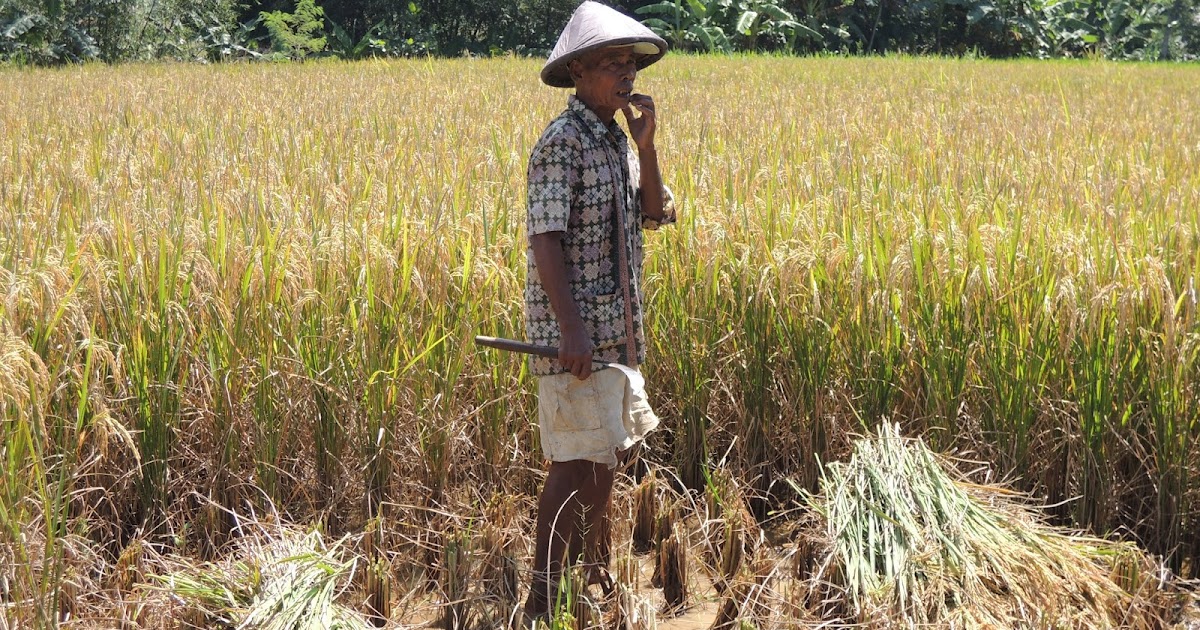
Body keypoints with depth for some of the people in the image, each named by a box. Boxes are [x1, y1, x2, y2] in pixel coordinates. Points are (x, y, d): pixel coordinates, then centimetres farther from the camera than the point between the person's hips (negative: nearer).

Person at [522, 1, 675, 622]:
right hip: (577, 331, -9)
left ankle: (598, 582, 29)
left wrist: (646, 144, -4)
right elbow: (545, 239, -20)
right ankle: (541, 601, -1)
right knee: (575, 464, -8)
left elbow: (657, 215, 8)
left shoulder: (618, 141, 14)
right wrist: (571, 330, -27)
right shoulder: (562, 142, -14)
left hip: (616, 330, 9)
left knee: (603, 458, 16)